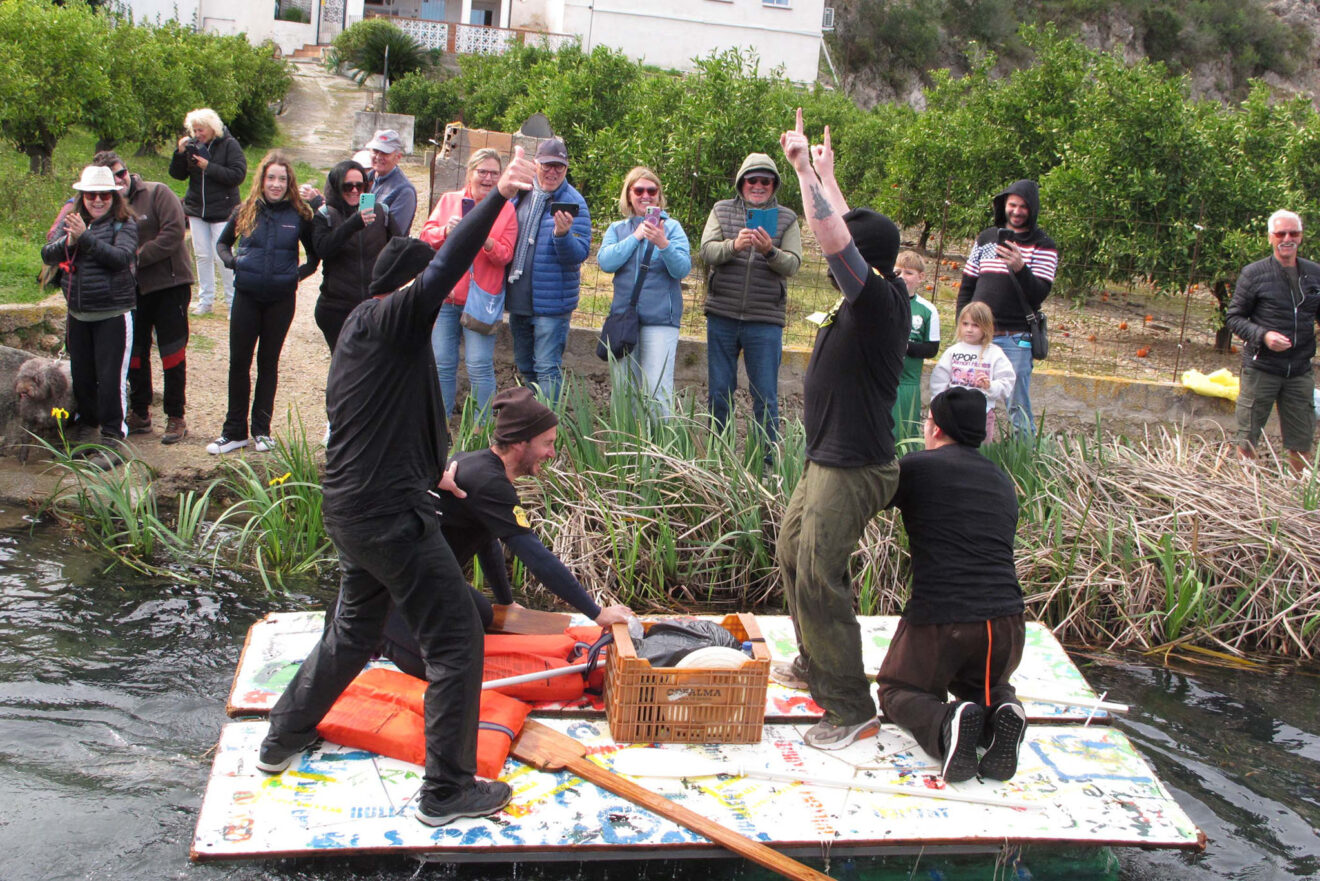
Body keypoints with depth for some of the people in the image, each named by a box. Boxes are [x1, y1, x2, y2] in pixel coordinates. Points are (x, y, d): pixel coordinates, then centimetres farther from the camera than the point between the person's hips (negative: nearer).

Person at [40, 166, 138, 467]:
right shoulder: (71, 222, 8)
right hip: (78, 315, 5)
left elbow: (121, 257, -21)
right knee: (81, 377, 15)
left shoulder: (124, 225, -5)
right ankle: (85, 427, 32)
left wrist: (85, 237, -28)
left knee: (110, 379, -6)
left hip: (113, 314, -5)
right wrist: (68, 242, -20)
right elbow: (47, 255, -1)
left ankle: (111, 439, 3)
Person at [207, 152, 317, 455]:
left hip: (281, 299, -1)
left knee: (268, 362, 10)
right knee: (239, 362, 4)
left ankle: (262, 430, 19)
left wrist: (301, 272, -5)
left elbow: (315, 253, 11)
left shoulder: (298, 215, -2)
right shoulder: (246, 212, 2)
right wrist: (231, 260, -3)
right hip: (246, 296, 1)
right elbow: (222, 243, 16)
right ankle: (234, 431, 13)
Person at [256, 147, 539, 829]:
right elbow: (443, 270, -29)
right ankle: (446, 790, 3)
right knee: (454, 635, -3)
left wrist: (431, 469, 32)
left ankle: (283, 738, 40)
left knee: (354, 630, 26)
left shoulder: (359, 331, 18)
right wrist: (499, 195, -31)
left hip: (352, 508, 10)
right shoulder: (390, 318, -12)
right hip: (389, 512, -10)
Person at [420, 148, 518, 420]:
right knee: (443, 364, 7)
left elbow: (506, 254, -3)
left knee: (480, 367, -6)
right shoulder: (448, 200, 10)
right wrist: (446, 231, -17)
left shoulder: (506, 209, 3)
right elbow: (425, 236, 2)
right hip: (443, 296, 3)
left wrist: (487, 242, -23)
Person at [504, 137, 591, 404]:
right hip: (519, 299, 7)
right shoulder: (521, 193, 8)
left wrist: (562, 234, -34)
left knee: (547, 368, -6)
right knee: (524, 367, 18)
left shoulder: (573, 203, -10)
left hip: (552, 302, -7)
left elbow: (579, 255, -17)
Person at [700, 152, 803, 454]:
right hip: (722, 315, 1)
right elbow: (707, 251, -4)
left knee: (765, 397, -1)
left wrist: (770, 251, -24)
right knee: (719, 392, 8)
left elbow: (793, 264, -4)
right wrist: (733, 245, -23)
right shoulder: (722, 211, 9)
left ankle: (768, 460, 6)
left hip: (765, 320, -1)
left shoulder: (786, 219, 7)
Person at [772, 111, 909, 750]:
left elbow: (834, 239, -31)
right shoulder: (878, 296, 6)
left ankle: (850, 709, 3)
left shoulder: (878, 301, -21)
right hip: (827, 459, 11)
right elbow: (848, 233, 21)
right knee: (792, 553, 22)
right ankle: (815, 665, 39)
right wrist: (826, 173, 27)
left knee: (819, 579, -7)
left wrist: (805, 169, -21)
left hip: (853, 469, -11)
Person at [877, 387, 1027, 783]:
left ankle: (945, 723, -13)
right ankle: (1001, 712, -1)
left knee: (898, 690, 21)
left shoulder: (916, 467, 0)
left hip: (938, 620, -5)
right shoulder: (1002, 482, 16)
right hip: (1006, 622, 5)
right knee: (986, 683, 35)